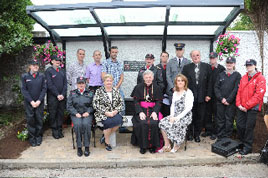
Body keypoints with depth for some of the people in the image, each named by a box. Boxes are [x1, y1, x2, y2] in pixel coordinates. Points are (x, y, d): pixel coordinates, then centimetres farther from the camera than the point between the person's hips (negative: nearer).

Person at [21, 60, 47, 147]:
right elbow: (23, 90, -3)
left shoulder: (42, 76, 2)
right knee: (30, 120, 3)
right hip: (29, 102, 0)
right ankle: (32, 138, 16)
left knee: (39, 119, 5)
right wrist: (31, 101, -11)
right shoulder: (24, 76, 0)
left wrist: (39, 101, -10)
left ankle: (38, 137, 20)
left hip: (39, 102, 1)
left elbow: (44, 89, -1)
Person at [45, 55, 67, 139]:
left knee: (61, 113, 8)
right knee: (53, 114, 2)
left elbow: (65, 83, 8)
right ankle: (54, 131, 13)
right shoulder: (49, 71, -3)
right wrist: (57, 95, -13)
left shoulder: (62, 71, 12)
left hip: (62, 96, 5)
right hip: (52, 97, -4)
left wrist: (63, 94, -5)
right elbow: (50, 85, -10)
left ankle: (60, 130, 19)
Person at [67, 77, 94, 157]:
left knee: (86, 124, -31)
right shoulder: (72, 93, 15)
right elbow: (69, 106, 7)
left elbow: (93, 105, 8)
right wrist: (76, 113, -8)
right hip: (76, 114, 1)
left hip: (87, 114, 0)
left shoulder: (90, 93, 15)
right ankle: (79, 147, -20)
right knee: (78, 124, -31)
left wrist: (88, 112, -10)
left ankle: (87, 147, -22)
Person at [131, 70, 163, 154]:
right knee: (142, 124, -27)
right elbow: (136, 101, 0)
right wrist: (140, 112, -15)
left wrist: (155, 112, -15)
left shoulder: (157, 88, 8)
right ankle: (143, 146, -12)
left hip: (153, 110, 0)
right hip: (141, 109, 0)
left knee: (154, 123, -27)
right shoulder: (138, 87, 6)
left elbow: (159, 102, 3)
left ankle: (152, 145, -10)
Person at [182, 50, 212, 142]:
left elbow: (209, 82, 3)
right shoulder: (186, 67, 6)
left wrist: (208, 95, -3)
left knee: (200, 117, 7)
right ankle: (190, 134, 22)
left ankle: (197, 134, 22)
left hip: (202, 96, 0)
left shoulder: (207, 67, 6)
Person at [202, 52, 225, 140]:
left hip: (216, 95, -3)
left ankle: (215, 132, 15)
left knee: (216, 114, 5)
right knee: (207, 113, 11)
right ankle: (208, 130, 23)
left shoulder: (221, 68, -3)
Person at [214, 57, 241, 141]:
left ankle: (227, 138, 13)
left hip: (231, 102, -2)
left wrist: (228, 100, -11)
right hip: (220, 102, 3)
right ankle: (220, 137, 15)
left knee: (229, 121, 2)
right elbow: (216, 87, 5)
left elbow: (236, 89, -6)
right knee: (220, 120, 6)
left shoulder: (237, 75, 3)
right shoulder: (221, 75, 12)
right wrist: (221, 99, -7)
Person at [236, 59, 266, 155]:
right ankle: (242, 142, 28)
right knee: (239, 125, 8)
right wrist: (239, 104, -2)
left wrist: (247, 106, -15)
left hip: (252, 108, -5)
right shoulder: (244, 78, 12)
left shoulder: (260, 78, -6)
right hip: (241, 107, 5)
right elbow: (239, 92, 10)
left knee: (249, 127, 0)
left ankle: (247, 147, 13)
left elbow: (258, 95, -14)